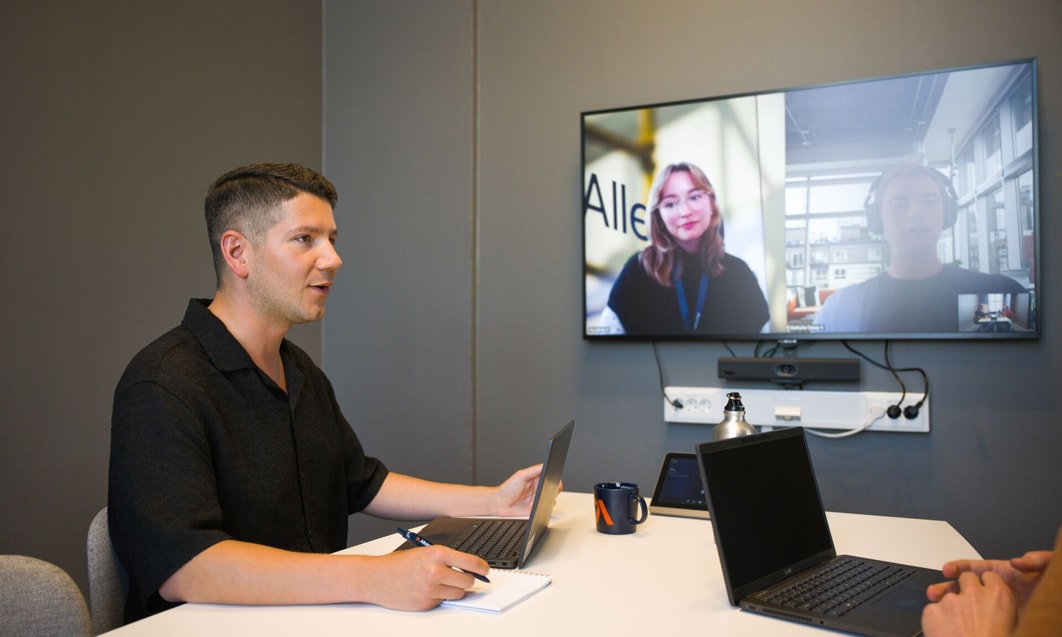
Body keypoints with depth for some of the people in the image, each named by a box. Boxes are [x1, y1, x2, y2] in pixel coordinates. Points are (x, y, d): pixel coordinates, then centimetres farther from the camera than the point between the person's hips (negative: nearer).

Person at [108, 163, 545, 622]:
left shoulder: (302, 373, 13)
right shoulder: (161, 387, -16)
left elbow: (362, 484, 19)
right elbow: (181, 567, -27)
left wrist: (491, 501, 8)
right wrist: (372, 579, -34)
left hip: (323, 615, 7)